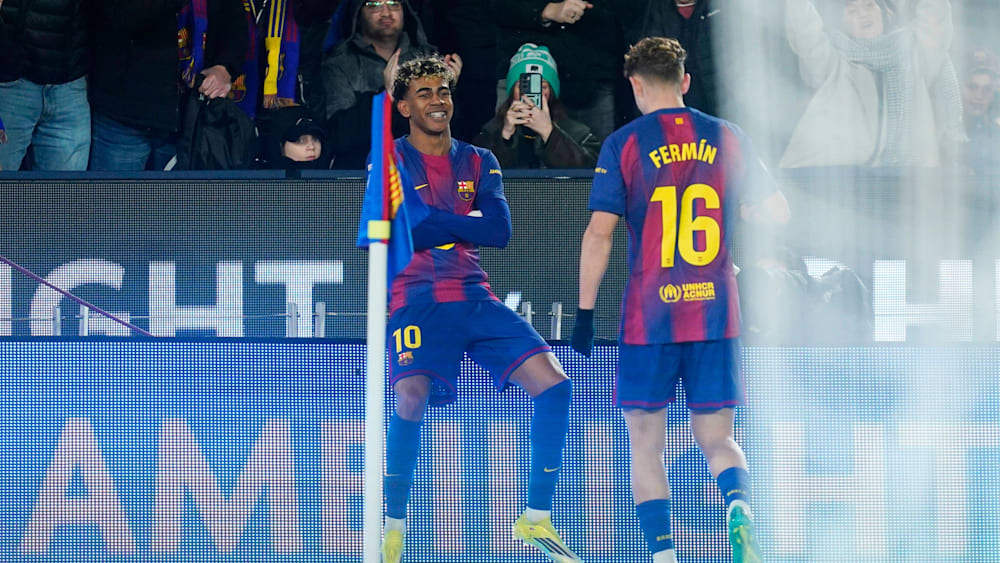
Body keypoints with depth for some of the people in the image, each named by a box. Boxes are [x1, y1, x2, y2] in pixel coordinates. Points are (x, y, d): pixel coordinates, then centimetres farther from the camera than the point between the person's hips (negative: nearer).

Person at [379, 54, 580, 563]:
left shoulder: (479, 163, 15)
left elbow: (500, 230, 0)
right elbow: (404, 230, -12)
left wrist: (432, 223, -6)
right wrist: (465, 224, -5)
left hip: (476, 300, 5)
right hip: (416, 303, -5)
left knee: (553, 386, -8)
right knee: (411, 401, -27)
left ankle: (537, 517, 4)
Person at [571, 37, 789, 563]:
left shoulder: (623, 144, -2)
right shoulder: (726, 137, 6)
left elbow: (599, 234, -7)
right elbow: (777, 212, 9)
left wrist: (584, 313, -2)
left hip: (649, 316, -2)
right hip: (716, 312, 2)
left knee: (645, 445, 8)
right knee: (717, 439, 8)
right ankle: (739, 508, -22)